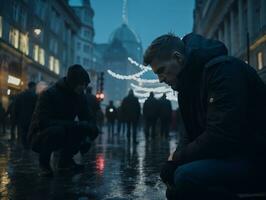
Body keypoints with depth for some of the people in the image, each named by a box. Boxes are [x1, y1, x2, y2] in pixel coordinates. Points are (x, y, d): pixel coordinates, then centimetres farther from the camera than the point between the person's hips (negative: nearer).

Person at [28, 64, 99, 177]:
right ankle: (43, 164, -10)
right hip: (39, 138, -6)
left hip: (62, 137, 6)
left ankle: (65, 160, 5)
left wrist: (91, 127, -25)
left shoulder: (80, 96, -2)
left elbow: (86, 118, 1)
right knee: (56, 130, -36)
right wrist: (73, 124, -36)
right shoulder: (49, 94, -21)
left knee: (85, 128, -15)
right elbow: (42, 121, -30)